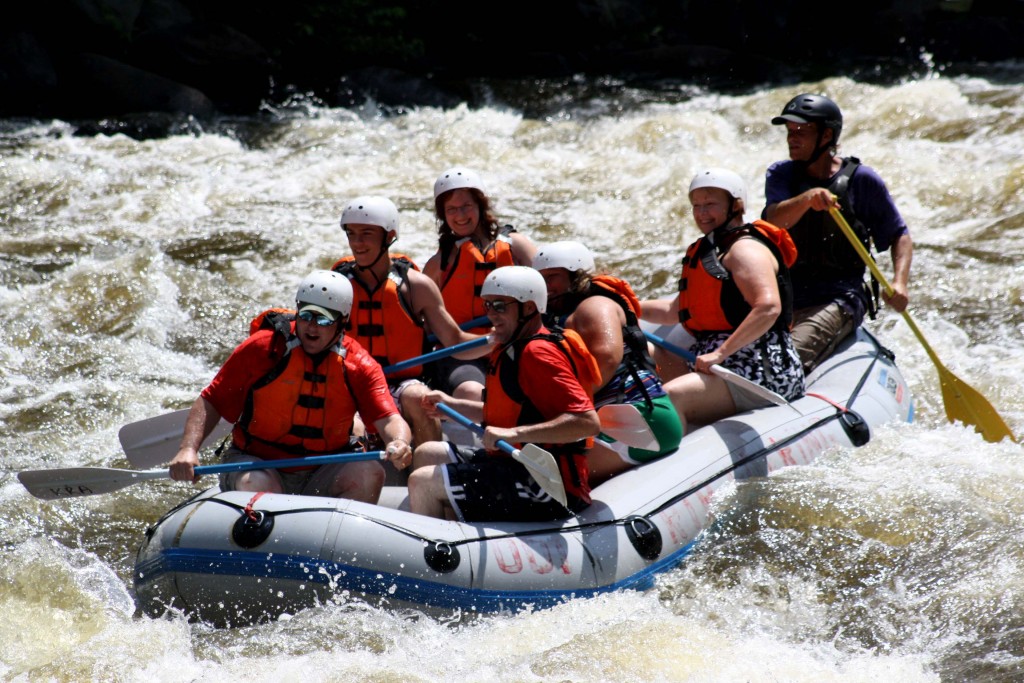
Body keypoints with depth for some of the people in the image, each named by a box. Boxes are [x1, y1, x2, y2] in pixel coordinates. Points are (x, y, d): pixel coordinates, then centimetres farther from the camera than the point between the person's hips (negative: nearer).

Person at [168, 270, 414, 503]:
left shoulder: (358, 364, -2)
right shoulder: (262, 348, -7)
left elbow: (388, 418, -12)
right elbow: (210, 402, -4)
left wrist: (399, 442, -37)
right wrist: (188, 449, -20)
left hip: (323, 475, 2)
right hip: (258, 466, -2)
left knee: (370, 474, -25)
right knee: (255, 488, -35)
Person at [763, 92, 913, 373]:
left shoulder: (861, 179, 1)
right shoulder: (780, 174, 8)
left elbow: (900, 236, 6)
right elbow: (773, 220, -13)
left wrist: (899, 283, -12)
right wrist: (806, 199, -34)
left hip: (839, 299, -4)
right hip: (784, 295, 4)